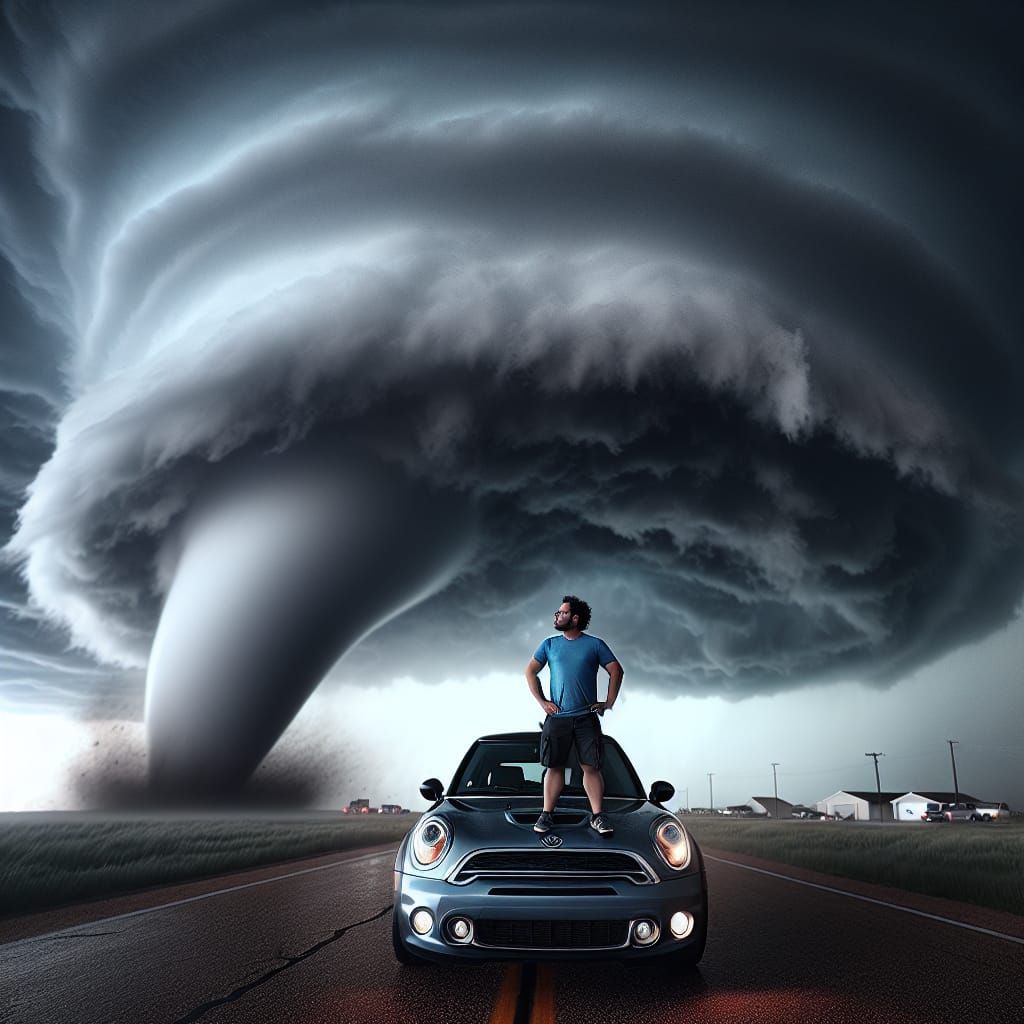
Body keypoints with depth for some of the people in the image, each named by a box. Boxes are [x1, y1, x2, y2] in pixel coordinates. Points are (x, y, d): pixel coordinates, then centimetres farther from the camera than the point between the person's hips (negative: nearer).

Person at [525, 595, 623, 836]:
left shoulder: (595, 644, 5)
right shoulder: (550, 644, 11)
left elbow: (616, 671, 5)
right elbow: (530, 672, 15)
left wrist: (608, 703, -1)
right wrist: (542, 702, 5)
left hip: (587, 717, -1)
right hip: (557, 717, 2)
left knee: (591, 767, -3)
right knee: (554, 767, 2)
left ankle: (598, 816, 1)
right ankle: (547, 814, 7)